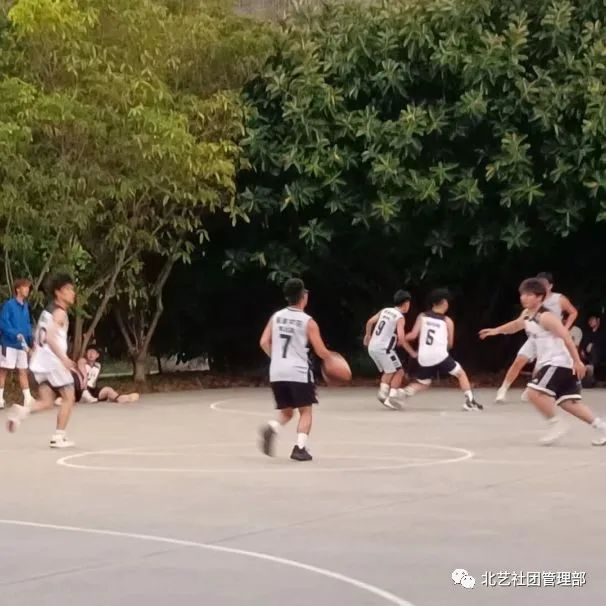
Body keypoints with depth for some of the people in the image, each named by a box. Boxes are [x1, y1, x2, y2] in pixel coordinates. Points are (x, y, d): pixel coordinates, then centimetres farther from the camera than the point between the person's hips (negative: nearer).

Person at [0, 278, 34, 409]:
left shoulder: (25, 306, 11)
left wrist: (31, 339, 3)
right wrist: (16, 334, -24)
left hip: (22, 344, 7)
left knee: (23, 371, 8)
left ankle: (28, 398, 8)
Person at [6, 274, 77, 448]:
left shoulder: (48, 310, 18)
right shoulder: (60, 312, -10)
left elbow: (39, 338, 23)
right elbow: (50, 337, -24)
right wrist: (63, 358, -29)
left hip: (40, 360, 8)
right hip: (53, 360, -8)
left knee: (46, 402, 10)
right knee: (68, 397, 4)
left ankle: (22, 411, -16)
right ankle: (59, 437, 1)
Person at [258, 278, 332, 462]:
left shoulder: (276, 316, 8)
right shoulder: (308, 322, -5)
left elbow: (264, 342, 6)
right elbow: (320, 351, -3)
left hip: (277, 373, 4)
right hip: (299, 372, -4)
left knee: (286, 412, 16)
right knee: (305, 411, 9)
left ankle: (271, 429, -14)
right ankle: (300, 448, -5)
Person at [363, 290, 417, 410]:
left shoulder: (385, 310, 11)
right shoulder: (400, 317, -10)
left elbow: (370, 322, 20)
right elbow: (401, 338, -18)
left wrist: (368, 335, 39)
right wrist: (412, 352, -7)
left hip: (372, 347, 7)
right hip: (384, 349, -7)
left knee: (389, 372, 23)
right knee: (399, 372, 5)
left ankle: (383, 391, 3)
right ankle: (391, 398, -3)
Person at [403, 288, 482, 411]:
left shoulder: (422, 316, 12)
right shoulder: (447, 321, 10)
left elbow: (413, 335, 5)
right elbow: (450, 344, 16)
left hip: (424, 358, 3)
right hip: (440, 355, -3)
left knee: (422, 383, 22)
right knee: (461, 374, 15)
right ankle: (470, 401, 4)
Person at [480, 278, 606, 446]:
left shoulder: (546, 317, -18)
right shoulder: (527, 315, 10)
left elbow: (566, 337, -22)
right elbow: (515, 326, 33)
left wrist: (577, 361, -27)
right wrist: (496, 331, 20)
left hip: (559, 362, -10)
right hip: (550, 363, 10)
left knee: (534, 392, -18)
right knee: (568, 402, 7)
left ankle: (556, 424, -5)